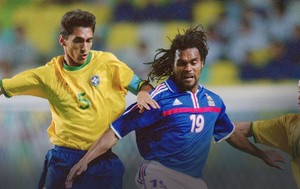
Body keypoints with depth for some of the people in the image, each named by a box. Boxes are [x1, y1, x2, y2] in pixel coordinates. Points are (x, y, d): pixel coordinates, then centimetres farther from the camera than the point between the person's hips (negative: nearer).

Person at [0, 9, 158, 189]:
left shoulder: (106, 62, 0)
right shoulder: (49, 74, 1)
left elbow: (139, 84, 7)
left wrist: (143, 92, -15)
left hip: (104, 160, 0)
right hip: (63, 159, 0)